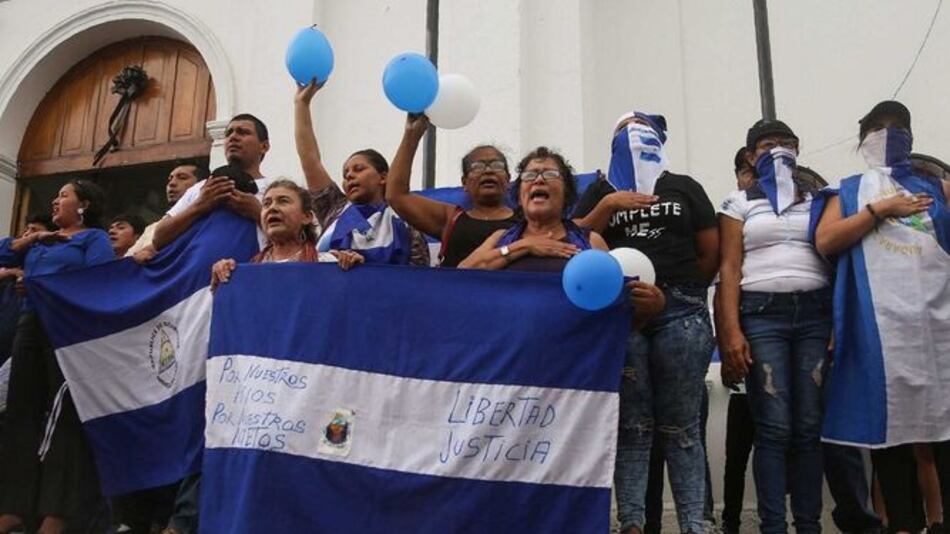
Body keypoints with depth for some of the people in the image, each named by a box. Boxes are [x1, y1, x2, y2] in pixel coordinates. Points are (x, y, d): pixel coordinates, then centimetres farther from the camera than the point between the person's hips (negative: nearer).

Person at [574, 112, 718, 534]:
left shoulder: (685, 187, 17)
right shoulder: (601, 191, 18)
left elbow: (711, 252, 13)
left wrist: (680, 287, 10)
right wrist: (608, 205, -5)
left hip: (680, 312, 0)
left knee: (680, 427, -1)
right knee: (632, 425, -2)